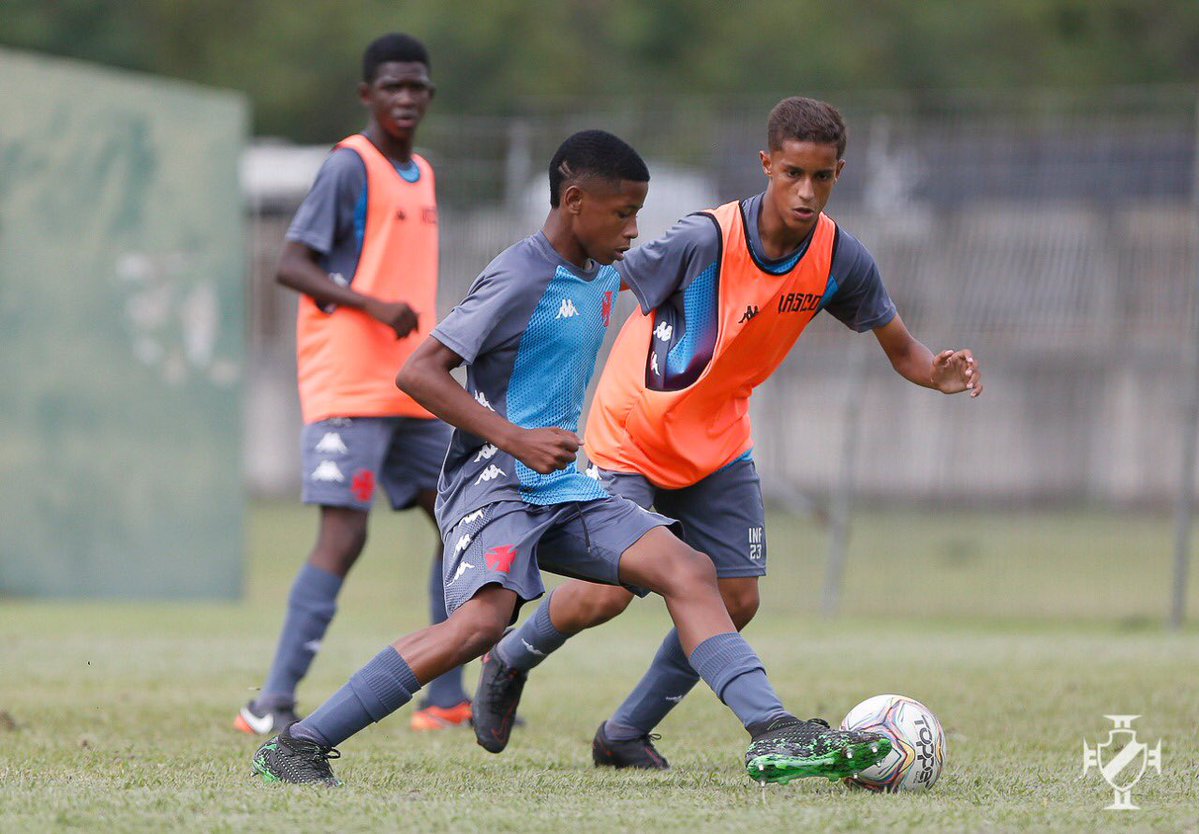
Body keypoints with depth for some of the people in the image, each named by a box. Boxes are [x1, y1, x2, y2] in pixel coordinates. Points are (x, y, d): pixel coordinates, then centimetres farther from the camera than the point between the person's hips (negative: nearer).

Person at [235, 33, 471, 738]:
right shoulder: (349, 166, -8)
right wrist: (375, 307, -26)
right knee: (345, 533, -14)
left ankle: (448, 700, 11)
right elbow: (292, 264, -14)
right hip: (348, 388, -8)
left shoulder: (421, 175, 16)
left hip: (412, 393, 8)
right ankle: (274, 702, -12)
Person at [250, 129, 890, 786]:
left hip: (565, 489, 9)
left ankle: (774, 738, -13)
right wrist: (517, 440, -23)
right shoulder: (519, 279, -14)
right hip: (492, 481, -9)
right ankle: (299, 746, -23)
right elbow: (418, 373, -18)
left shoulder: (600, 276, 13)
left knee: (688, 571, -7)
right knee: (482, 620, -30)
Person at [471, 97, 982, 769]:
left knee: (736, 600, -1)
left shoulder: (841, 259, -12)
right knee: (609, 593, -15)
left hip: (718, 442, 5)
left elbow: (900, 348, -1)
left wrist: (938, 374, -24)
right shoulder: (705, 240, -28)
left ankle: (628, 732, 17)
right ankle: (510, 662, 17)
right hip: (630, 433, -5)